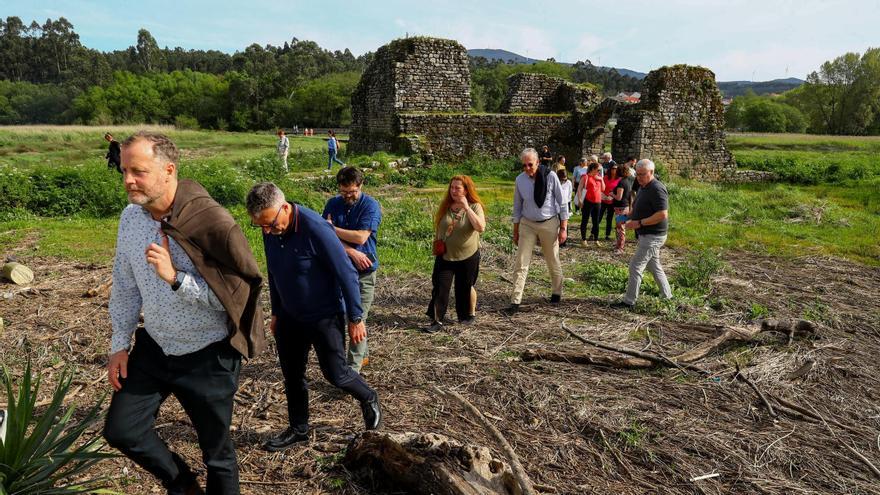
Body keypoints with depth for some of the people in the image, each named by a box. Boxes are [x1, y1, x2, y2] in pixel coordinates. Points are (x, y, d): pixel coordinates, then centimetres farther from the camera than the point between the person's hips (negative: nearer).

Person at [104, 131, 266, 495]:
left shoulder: (209, 221, -23)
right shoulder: (130, 217, -4)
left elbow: (239, 293, -23)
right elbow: (125, 285, 8)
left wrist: (176, 278, -30)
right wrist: (120, 344, 9)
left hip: (208, 356, -5)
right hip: (154, 348, 6)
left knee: (216, 450, 10)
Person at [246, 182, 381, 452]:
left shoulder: (316, 229, -28)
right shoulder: (270, 231, -6)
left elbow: (346, 274, -22)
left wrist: (355, 318, -16)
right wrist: (276, 312, 16)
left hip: (325, 316, -6)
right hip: (289, 316, 6)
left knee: (335, 374, 2)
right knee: (292, 375, 14)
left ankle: (369, 399, 32)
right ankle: (298, 429, 33)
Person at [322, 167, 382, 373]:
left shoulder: (371, 205, -9)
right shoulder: (333, 204, 3)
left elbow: (361, 237, -18)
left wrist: (332, 228, -8)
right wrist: (351, 252, -18)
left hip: (363, 271, -5)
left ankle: (353, 368, 1)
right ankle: (363, 354, 34)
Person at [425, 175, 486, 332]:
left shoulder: (475, 206, -10)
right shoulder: (445, 206, 0)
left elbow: (481, 228, -27)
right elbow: (438, 229, 12)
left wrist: (466, 207, -28)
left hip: (467, 256, -3)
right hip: (445, 256, 3)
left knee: (465, 288, 12)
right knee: (440, 288, -4)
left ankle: (470, 314, 35)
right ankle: (437, 321, 1)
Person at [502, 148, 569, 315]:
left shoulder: (550, 176, -14)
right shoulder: (520, 179, -5)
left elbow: (562, 203, -7)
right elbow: (517, 206, 6)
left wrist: (563, 228, -9)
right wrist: (515, 230, 9)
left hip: (549, 223, -2)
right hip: (527, 224, 2)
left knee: (553, 262, 13)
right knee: (521, 264, -4)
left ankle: (557, 293, 36)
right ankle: (515, 302, 0)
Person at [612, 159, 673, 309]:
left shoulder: (656, 189, -20)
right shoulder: (642, 187, 11)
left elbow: (662, 214, -27)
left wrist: (639, 223, -25)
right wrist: (627, 215, 5)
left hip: (653, 236, -10)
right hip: (647, 235, 10)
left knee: (635, 266, -7)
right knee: (654, 266, 18)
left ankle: (629, 301, 1)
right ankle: (667, 296, 30)